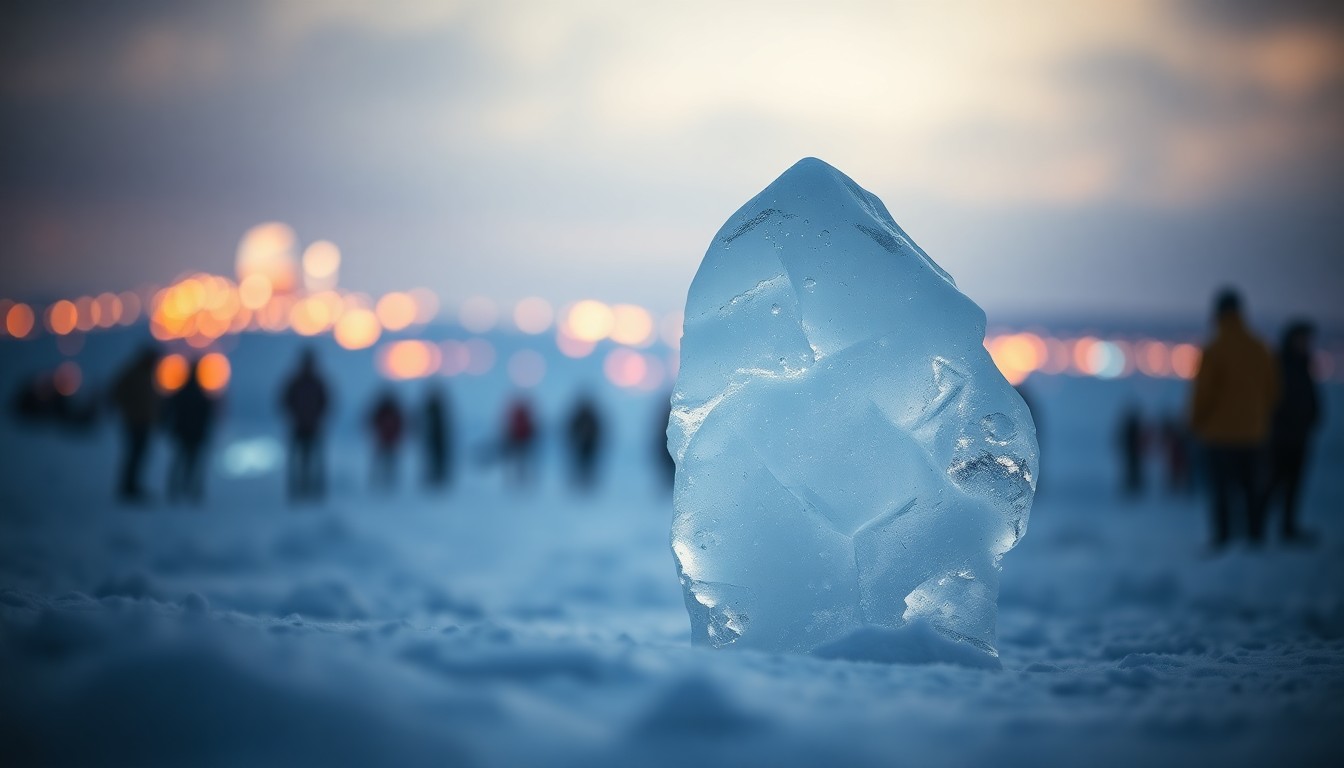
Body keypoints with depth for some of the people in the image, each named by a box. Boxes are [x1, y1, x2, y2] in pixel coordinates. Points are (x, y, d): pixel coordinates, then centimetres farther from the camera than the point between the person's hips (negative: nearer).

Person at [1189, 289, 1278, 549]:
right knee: (1252, 488, 10)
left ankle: (1223, 535, -3)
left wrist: (1196, 422, 4)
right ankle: (1255, 534, 10)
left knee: (1222, 487, -1)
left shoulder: (1213, 351, -13)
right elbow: (1273, 390, 9)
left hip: (1220, 432, -5)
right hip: (1254, 433, 5)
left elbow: (1203, 393, -12)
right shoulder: (1261, 349, 5)